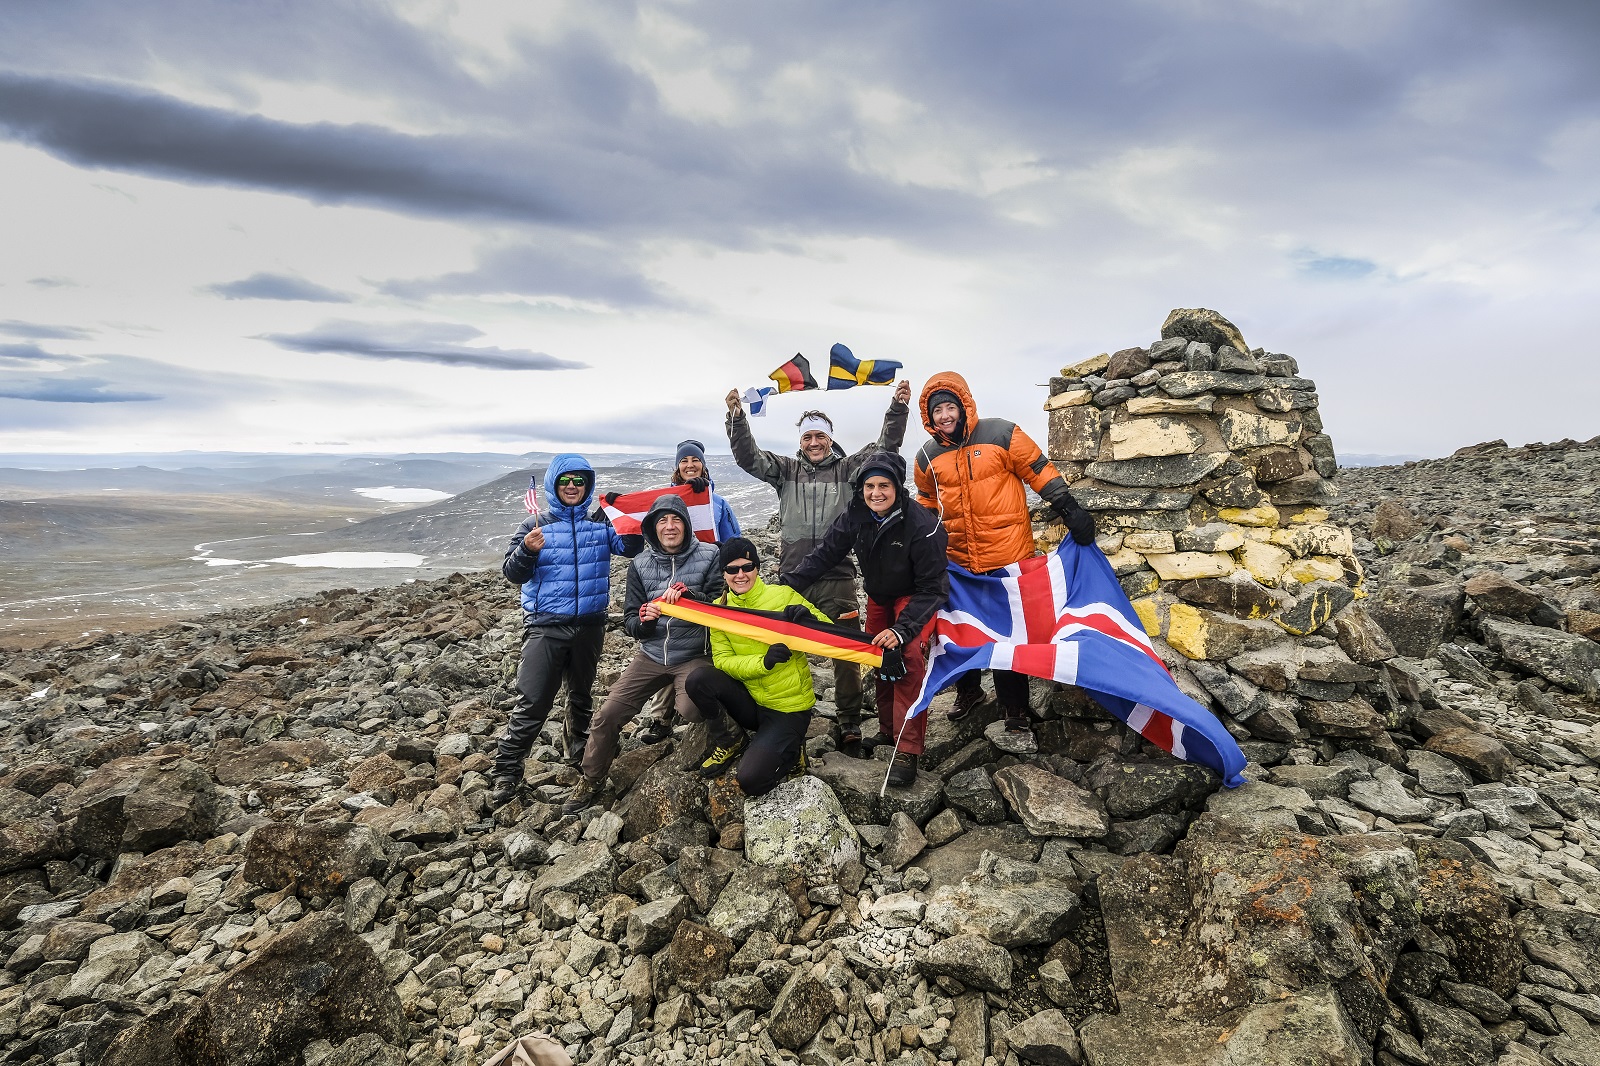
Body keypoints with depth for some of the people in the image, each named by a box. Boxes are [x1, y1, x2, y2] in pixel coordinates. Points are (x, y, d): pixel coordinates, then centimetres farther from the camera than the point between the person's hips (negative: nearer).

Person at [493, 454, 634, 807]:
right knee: (532, 702, -7)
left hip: (589, 625, 3)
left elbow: (630, 547, -6)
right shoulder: (536, 524, -3)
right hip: (546, 626, -3)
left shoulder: (601, 522, 3)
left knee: (582, 694, 20)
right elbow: (512, 574, -8)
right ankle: (506, 771, 4)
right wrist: (527, 551, -27)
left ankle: (579, 751, 40)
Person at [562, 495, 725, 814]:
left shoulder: (709, 557, -7)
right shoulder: (640, 564, 4)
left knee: (689, 710, -28)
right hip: (651, 656, 4)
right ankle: (591, 781, 26)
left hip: (694, 655, -4)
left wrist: (687, 593, -26)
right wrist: (643, 620, -17)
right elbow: (630, 621, 6)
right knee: (607, 715, 1)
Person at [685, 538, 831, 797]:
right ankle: (731, 741, 3)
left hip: (789, 708, -4)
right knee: (698, 679, -22)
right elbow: (722, 660, -9)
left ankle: (789, 750, 12)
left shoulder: (783, 596, -11)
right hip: (750, 701, 4)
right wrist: (764, 662, -27)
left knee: (750, 781, -21)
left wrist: (810, 618, -31)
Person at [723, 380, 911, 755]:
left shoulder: (847, 469, 8)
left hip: (837, 578, -1)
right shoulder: (786, 469, 11)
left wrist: (897, 408, -12)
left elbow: (885, 447, 1)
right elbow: (749, 457, 1)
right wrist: (737, 418, -13)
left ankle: (850, 725, 14)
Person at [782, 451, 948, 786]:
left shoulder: (922, 525, -32)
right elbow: (824, 554, -11)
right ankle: (888, 730, 33)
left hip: (916, 596, -6)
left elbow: (933, 588, -29)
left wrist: (902, 629, -40)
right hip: (879, 597, 6)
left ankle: (907, 751, -19)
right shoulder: (856, 516, -18)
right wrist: (785, 585, -22)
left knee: (908, 654, -25)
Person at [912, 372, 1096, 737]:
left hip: (1008, 556, -4)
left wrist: (1070, 510, -7)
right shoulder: (927, 457, 4)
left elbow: (1040, 472, -2)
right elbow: (926, 506, 18)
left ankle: (1015, 709, 19)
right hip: (958, 562, 4)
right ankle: (968, 690, 41)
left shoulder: (1002, 434, -7)